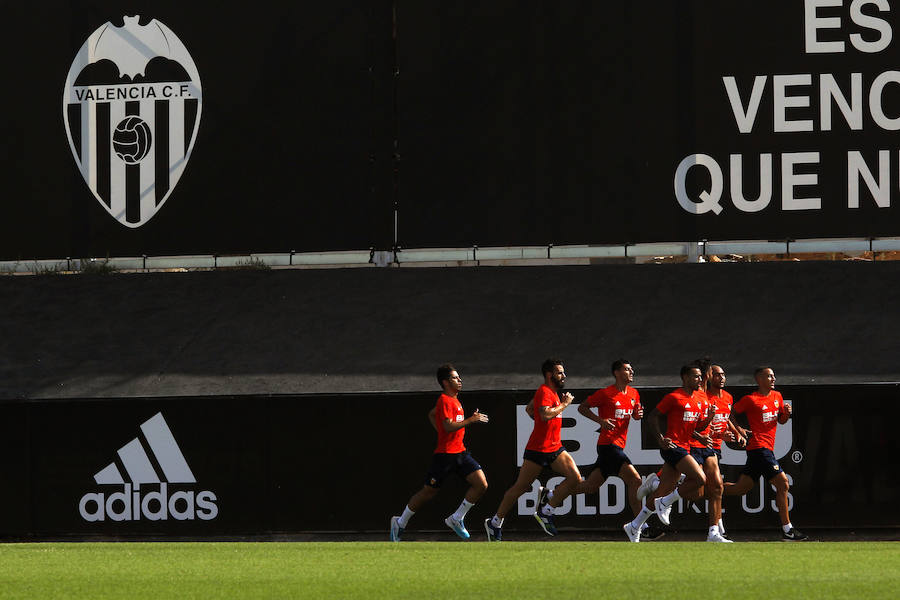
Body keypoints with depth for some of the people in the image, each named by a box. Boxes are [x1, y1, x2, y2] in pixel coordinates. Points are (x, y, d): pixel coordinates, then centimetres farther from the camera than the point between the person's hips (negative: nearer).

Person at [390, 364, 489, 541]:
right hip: (445, 453, -8)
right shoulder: (445, 401, -13)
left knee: (481, 484, -6)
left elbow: (431, 414, 30)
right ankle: (400, 523, 20)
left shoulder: (454, 400, 15)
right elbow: (449, 426, -24)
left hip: (460, 452, 8)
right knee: (427, 493, 2)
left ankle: (456, 519, 4)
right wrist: (471, 420, -19)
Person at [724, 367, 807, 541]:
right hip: (758, 447, -9)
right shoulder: (750, 400, -7)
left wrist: (787, 413, 3)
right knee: (782, 483, -12)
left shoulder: (777, 396, 15)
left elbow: (781, 420, 24)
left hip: (767, 448, 9)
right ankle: (787, 530, -10)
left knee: (741, 488, 9)